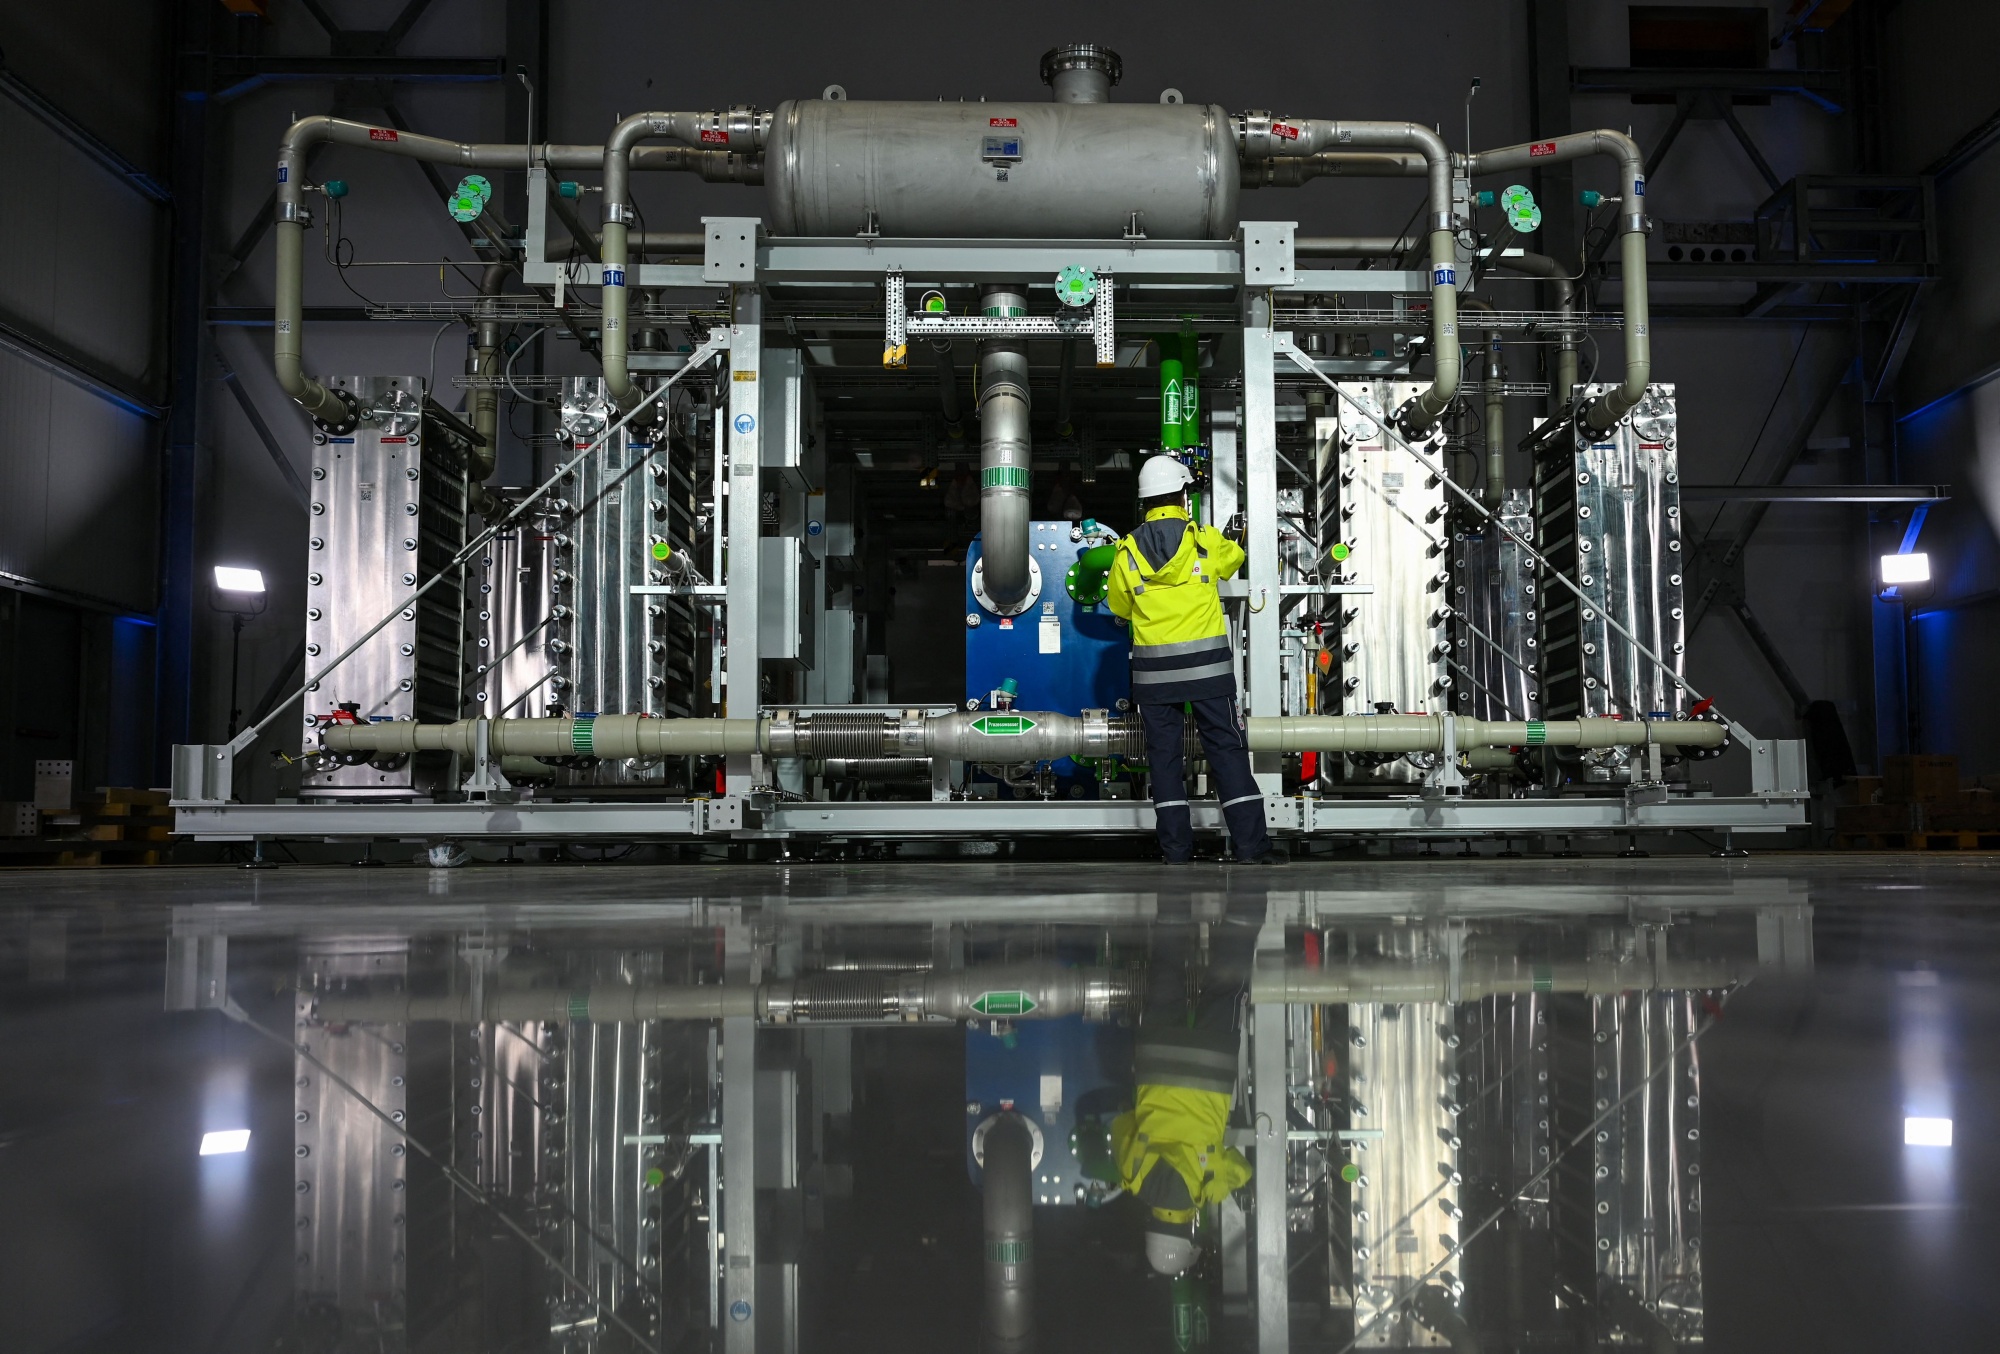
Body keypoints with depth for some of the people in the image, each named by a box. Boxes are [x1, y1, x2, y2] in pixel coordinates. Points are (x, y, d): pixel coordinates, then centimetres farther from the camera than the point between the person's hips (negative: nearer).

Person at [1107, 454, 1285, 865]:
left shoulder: (1128, 551, -1)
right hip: (1206, 663, -1)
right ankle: (1251, 842, 2)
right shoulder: (1206, 542, -4)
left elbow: (1119, 606, 13)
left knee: (1164, 753, 8)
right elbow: (1234, 557, 19)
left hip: (1154, 670, 1)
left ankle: (1176, 846, 9)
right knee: (1226, 748, 3)